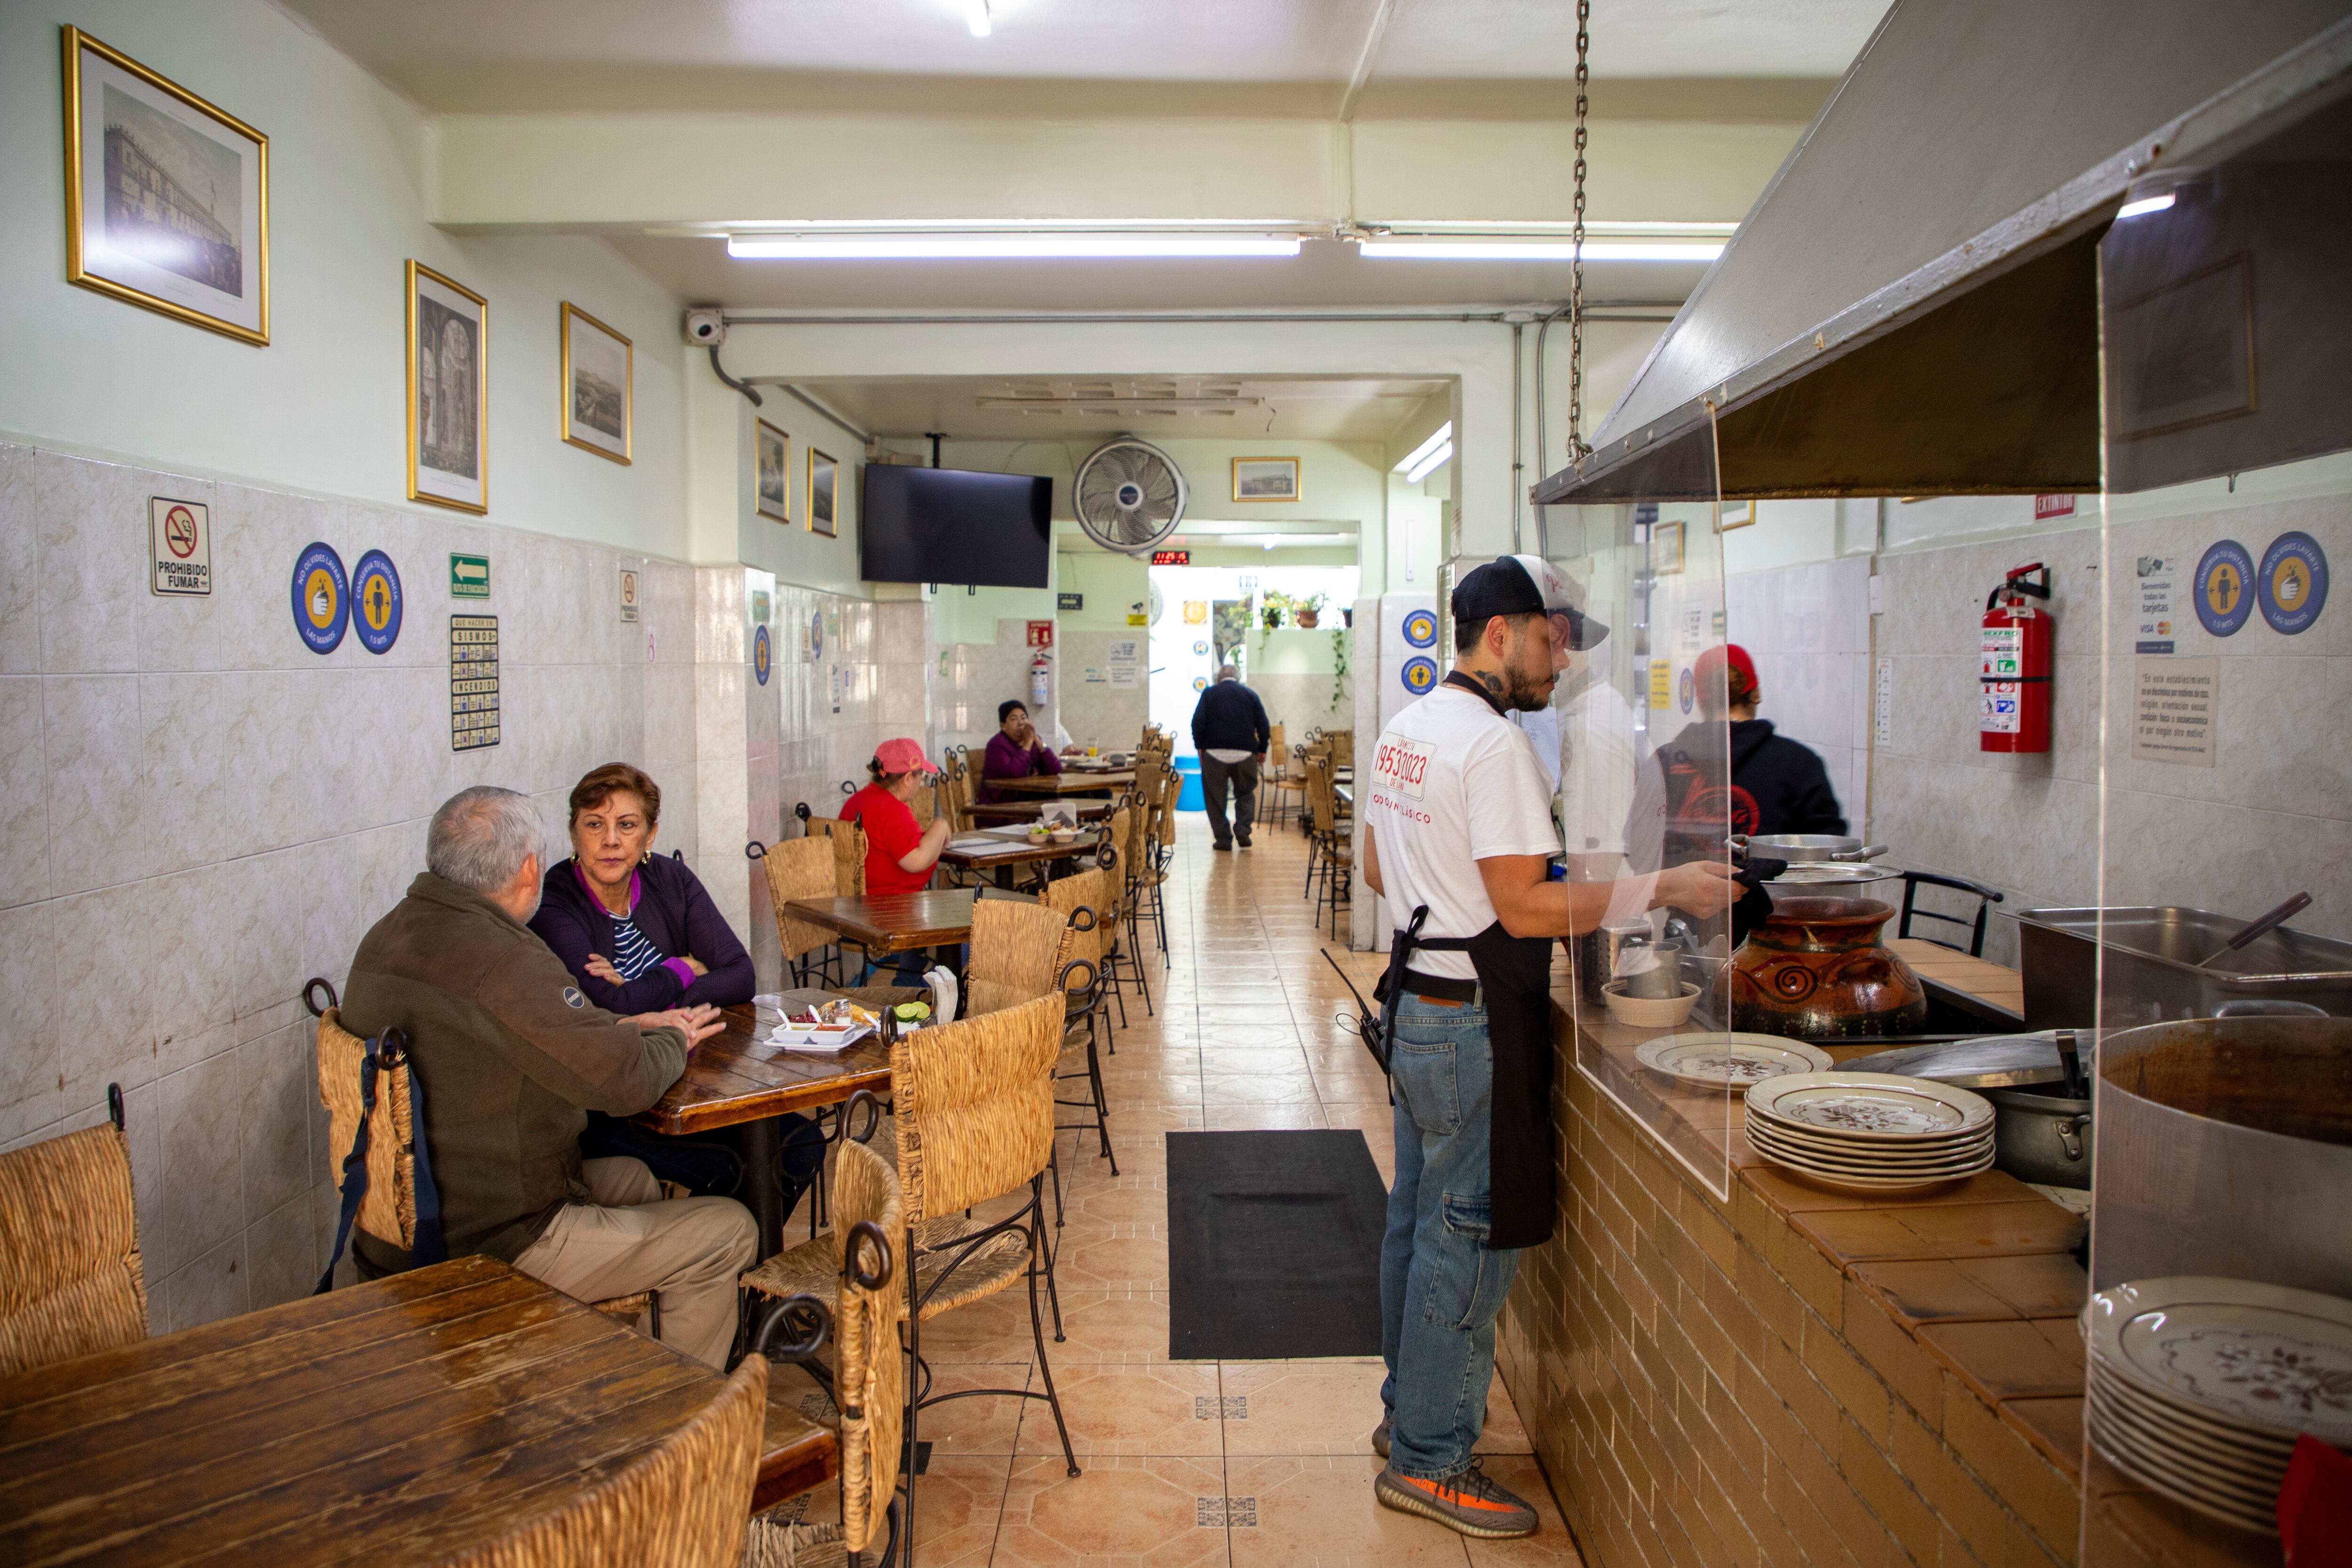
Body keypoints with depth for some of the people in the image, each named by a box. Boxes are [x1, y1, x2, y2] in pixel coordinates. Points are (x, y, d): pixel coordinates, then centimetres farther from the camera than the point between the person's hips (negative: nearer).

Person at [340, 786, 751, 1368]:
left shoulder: (390, 937, 4)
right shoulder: (500, 961, -27)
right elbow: (629, 1080, -22)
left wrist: (631, 1026, 8)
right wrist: (673, 1040, 0)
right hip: (486, 1251, -10)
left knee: (631, 1178, 28)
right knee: (729, 1231, -1)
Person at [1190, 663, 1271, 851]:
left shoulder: (1209, 693, 7)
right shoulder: (1250, 694, 11)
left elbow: (1198, 722, -4)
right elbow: (1264, 726, 7)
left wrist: (1199, 747, 4)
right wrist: (1262, 750, 16)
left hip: (1214, 752, -1)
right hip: (1245, 754, 1)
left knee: (1216, 797, 6)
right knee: (1246, 793, 16)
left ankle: (1223, 839, 3)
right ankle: (1242, 827, -3)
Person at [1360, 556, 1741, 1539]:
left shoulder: (1405, 730, 10)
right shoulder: (1495, 745, -20)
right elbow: (1525, 908, -23)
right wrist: (1660, 889, -19)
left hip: (1416, 999, 10)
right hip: (1474, 1020, -10)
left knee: (1418, 1218, 19)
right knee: (1468, 1237, 1)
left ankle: (1408, 1413, 34)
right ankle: (1429, 1460, 14)